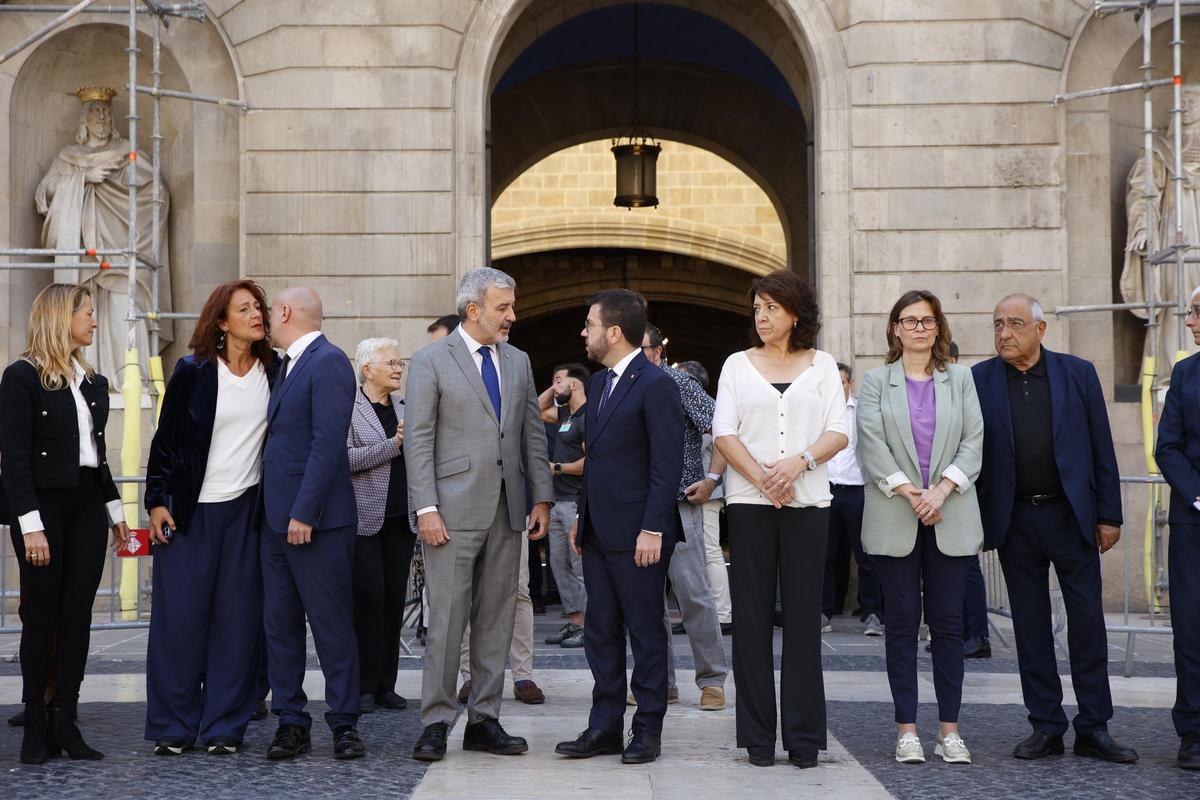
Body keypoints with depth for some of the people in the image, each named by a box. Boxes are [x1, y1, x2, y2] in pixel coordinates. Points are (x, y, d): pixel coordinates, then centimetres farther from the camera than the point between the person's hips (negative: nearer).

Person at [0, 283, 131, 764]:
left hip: (87, 506, 6)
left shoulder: (93, 382, 14)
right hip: (45, 505, -6)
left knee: (77, 615, 3)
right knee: (42, 615, -1)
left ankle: (65, 722, 8)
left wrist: (115, 512, 15)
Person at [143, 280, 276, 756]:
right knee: (180, 617, 0)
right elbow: (165, 439, 2)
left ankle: (225, 725, 9)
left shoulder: (273, 374, 5)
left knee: (238, 618, 2)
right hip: (188, 511, -2)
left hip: (246, 510, 2)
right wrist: (157, 501, -4)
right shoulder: (193, 372, -1)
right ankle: (173, 726, 9)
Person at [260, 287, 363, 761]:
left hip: (315, 520, -9)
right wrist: (277, 512, 13)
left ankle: (344, 724, 6)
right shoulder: (287, 366, 18)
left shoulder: (328, 362, -11)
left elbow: (329, 442, -19)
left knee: (332, 624, -2)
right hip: (277, 519, 9)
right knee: (279, 624, 8)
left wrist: (304, 513, -21)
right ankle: (291, 723, 14)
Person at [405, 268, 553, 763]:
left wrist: (541, 498, 8)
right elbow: (419, 441, -6)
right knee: (447, 619, -4)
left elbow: (533, 434, 16)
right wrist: (426, 508, -13)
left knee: (496, 620, 7)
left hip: (508, 512, 5)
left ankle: (483, 720, 15)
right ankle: (436, 723, 4)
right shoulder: (431, 361, -2)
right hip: (454, 512, -5)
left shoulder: (518, 362, 14)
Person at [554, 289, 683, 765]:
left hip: (637, 533, -9)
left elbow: (667, 464, -16)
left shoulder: (656, 385, -12)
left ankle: (648, 730, 10)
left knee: (646, 631, 2)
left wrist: (652, 529, -19)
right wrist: (582, 516, 16)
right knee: (600, 631, 10)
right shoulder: (599, 383, 15)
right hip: (598, 530, 9)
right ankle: (605, 726, 17)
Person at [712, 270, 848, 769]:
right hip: (749, 502, 0)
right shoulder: (738, 365, 10)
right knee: (752, 615, 0)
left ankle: (803, 737, 4)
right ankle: (758, 737, 5)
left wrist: (799, 462, -16)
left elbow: (838, 432, 2)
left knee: (803, 613, -1)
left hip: (807, 502, 0)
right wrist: (761, 477, -13)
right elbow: (724, 433, 2)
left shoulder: (821, 365, 10)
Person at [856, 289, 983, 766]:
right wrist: (910, 493, -13)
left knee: (948, 621, 1)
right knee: (901, 622, 0)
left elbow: (973, 441, 3)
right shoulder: (876, 382, 7)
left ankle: (949, 728, 6)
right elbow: (872, 445, -3)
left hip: (950, 519, 1)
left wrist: (942, 490, -11)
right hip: (895, 520, -1)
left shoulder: (960, 379, 12)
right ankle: (906, 729, 4)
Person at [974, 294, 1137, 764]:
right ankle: (1046, 727, 14)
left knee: (1087, 620, 1)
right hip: (1014, 519, 1)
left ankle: (1093, 729, 8)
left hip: (1071, 515, -1)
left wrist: (1109, 515, 0)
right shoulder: (979, 380, 2)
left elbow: (1102, 448, 3)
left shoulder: (1077, 373, 2)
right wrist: (974, 521, -1)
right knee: (1030, 624, 6)